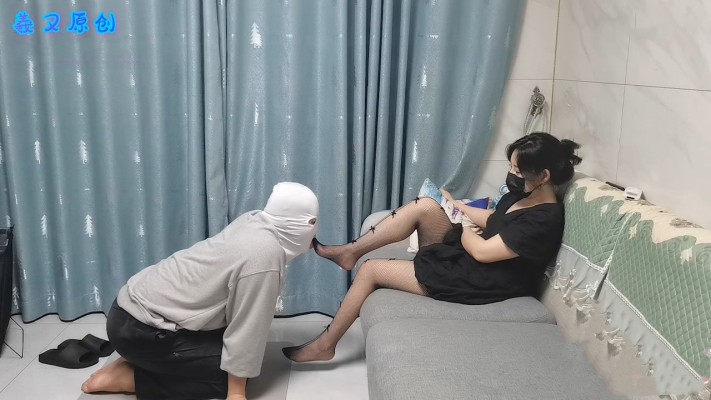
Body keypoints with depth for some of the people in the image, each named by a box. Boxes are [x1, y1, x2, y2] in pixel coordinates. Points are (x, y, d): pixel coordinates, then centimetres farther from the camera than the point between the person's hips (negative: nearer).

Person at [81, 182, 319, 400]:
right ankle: (129, 377, 0)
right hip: (141, 330, -9)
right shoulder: (264, 257, -24)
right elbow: (246, 328, -20)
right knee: (232, 373, -4)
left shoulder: (254, 220, 0)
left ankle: (140, 361, 13)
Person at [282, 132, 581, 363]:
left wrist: (457, 221, -7)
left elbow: (482, 251, -23)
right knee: (424, 206, -9)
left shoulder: (544, 220, -25)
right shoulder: (524, 194, 3)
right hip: (466, 257, 9)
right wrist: (455, 205, 14)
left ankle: (325, 345, 9)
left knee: (371, 270, -8)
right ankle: (349, 252, 3)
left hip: (478, 281, -9)